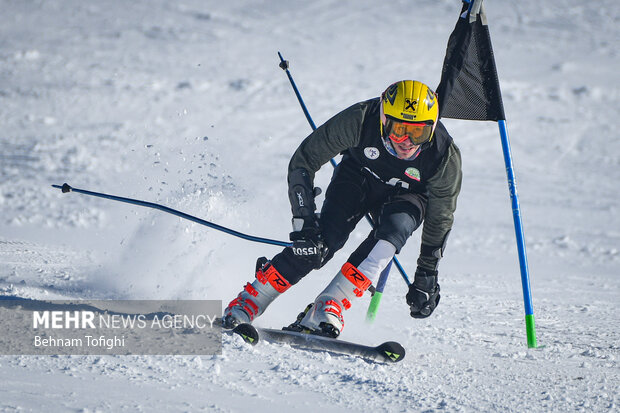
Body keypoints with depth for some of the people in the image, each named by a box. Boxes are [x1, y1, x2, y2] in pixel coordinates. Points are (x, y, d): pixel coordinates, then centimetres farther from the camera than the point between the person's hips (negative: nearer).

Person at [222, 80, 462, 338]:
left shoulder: (445, 157, -31)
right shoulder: (360, 120, -34)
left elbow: (440, 219, -13)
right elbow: (303, 161, -24)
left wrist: (426, 275, -11)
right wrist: (303, 222, -31)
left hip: (405, 196, 0)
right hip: (358, 176, 0)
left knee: (394, 227, -33)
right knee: (323, 239, -24)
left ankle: (329, 306, -31)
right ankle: (250, 299, -12)